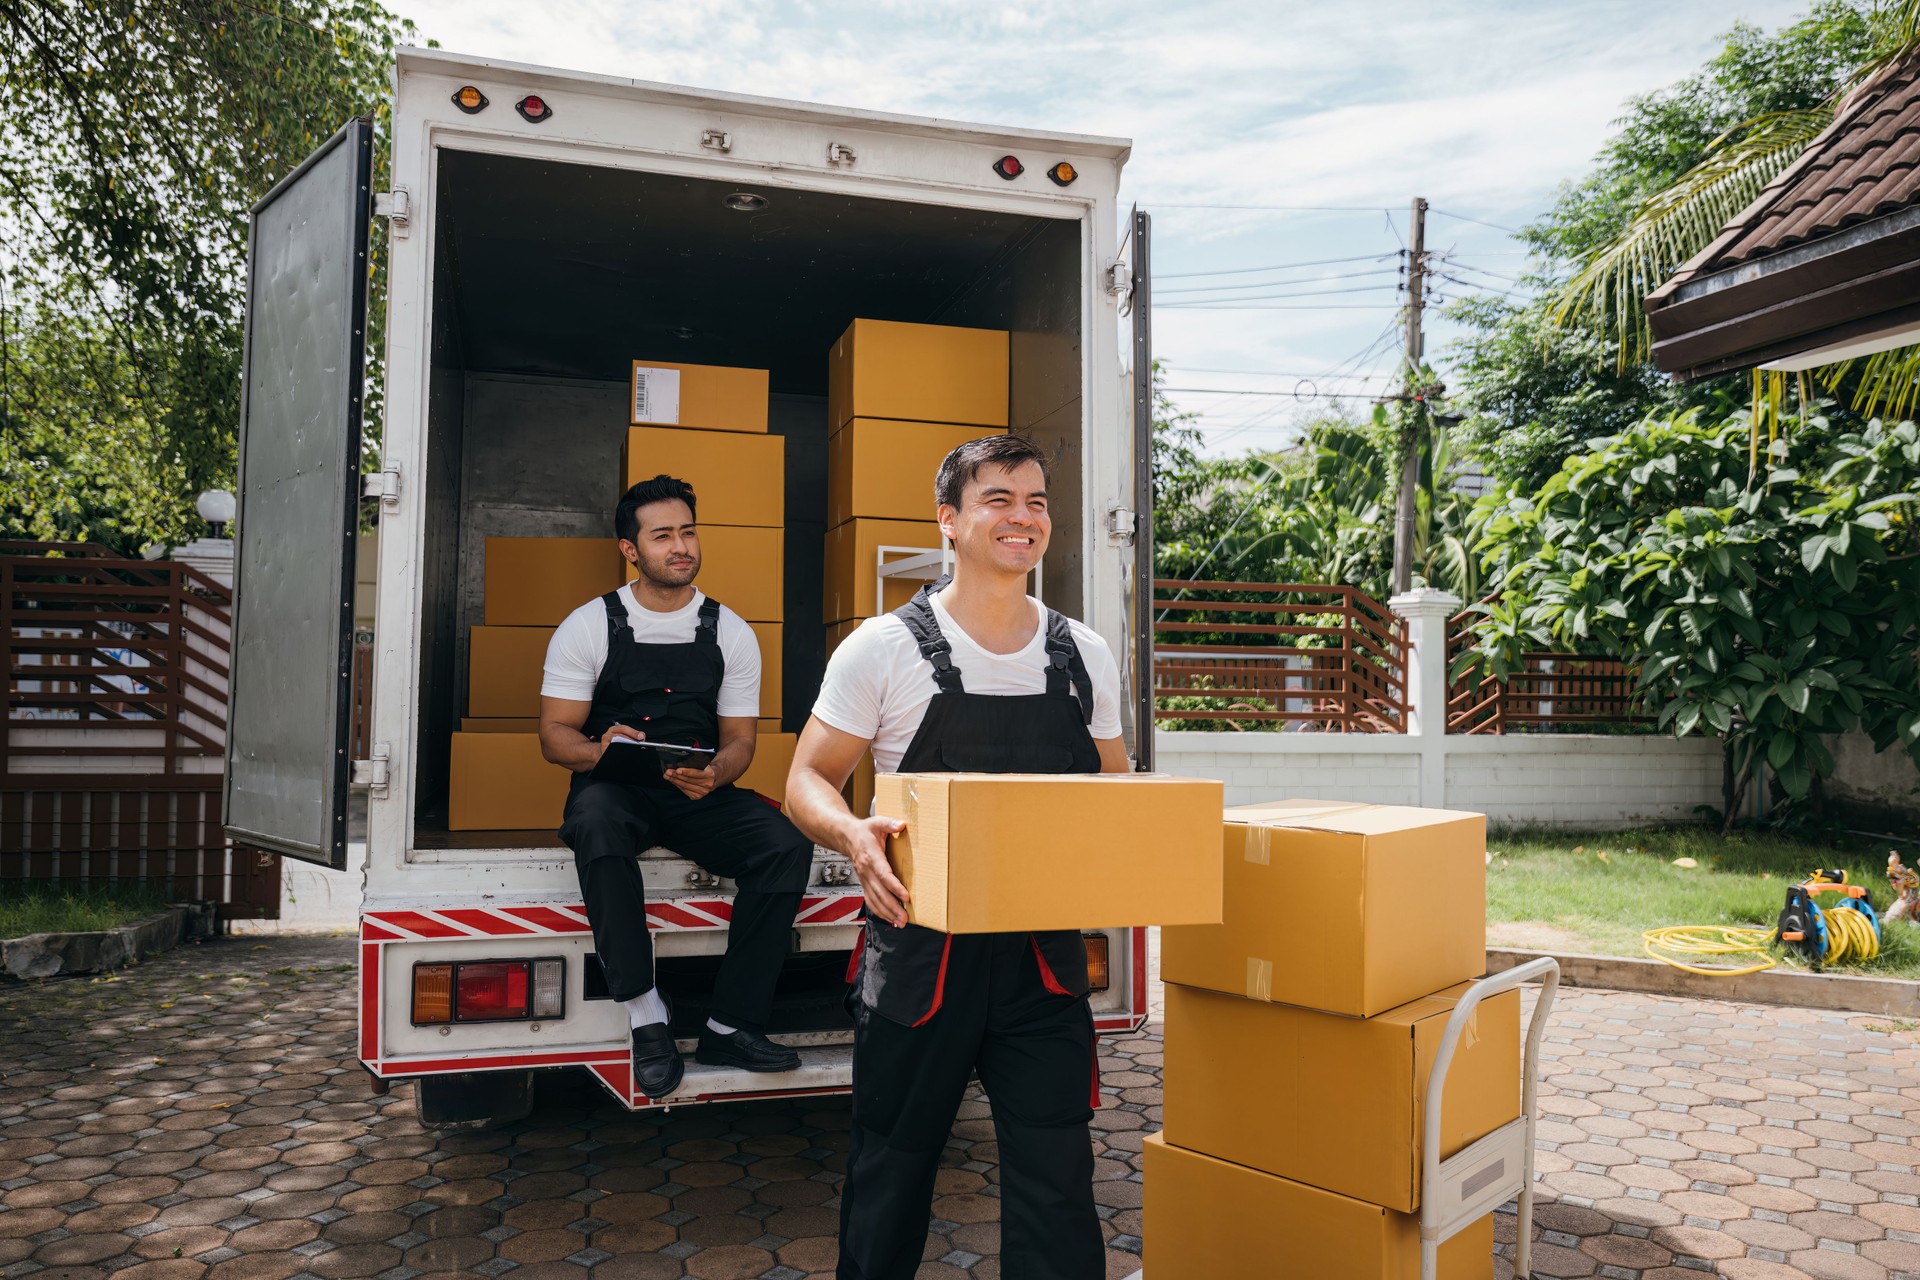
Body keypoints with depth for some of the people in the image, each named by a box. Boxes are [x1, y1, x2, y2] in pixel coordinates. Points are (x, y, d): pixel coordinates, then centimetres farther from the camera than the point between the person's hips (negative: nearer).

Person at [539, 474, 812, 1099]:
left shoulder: (731, 632, 7)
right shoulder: (590, 625, 2)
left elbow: (738, 738, 6)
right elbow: (554, 734, 0)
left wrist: (714, 774, -19)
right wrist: (598, 750, -25)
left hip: (698, 794, 2)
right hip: (614, 789, -2)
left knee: (788, 843, -25)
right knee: (597, 818, -38)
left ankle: (730, 1026, -17)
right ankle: (646, 1017, -29)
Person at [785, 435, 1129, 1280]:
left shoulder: (1085, 657, 6)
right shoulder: (884, 649, -5)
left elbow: (1113, 791, 15)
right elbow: (807, 781, -3)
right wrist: (854, 835, -24)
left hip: (1045, 956, 2)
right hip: (921, 949, -2)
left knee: (1057, 1186, 4)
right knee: (891, 1168, 14)